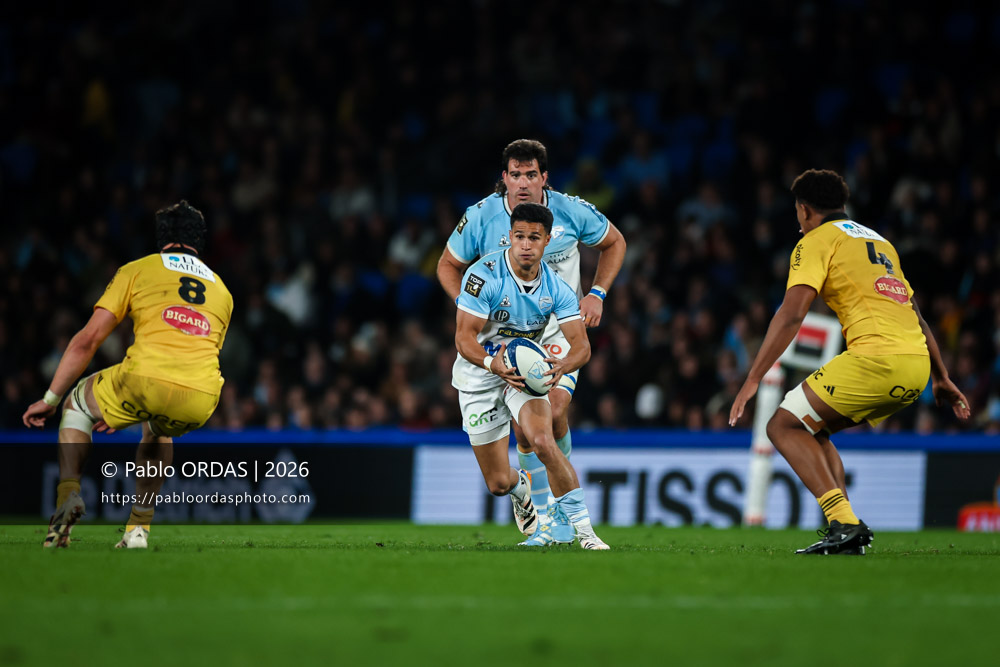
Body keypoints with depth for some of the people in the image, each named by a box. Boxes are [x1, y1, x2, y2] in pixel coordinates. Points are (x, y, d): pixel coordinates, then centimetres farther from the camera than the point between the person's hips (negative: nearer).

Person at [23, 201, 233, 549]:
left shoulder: (136, 271, 17)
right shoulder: (221, 289, 30)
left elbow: (88, 339, 11)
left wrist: (50, 399, 19)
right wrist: (122, 411, 42)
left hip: (148, 379, -4)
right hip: (202, 401, 4)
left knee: (78, 405, 26)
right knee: (157, 429, 39)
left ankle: (69, 492, 5)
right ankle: (139, 527, 25)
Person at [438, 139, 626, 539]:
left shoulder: (571, 212, -11)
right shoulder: (481, 218, -11)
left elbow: (614, 242, 8)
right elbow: (448, 265, 5)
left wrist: (597, 293, -4)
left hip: (561, 328, -1)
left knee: (554, 411, -19)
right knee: (524, 426, -7)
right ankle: (542, 514, 9)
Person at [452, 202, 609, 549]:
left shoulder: (556, 287, -12)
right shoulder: (484, 275, -23)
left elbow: (581, 344, -15)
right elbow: (464, 336, -25)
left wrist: (562, 365, -39)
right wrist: (493, 363, -46)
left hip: (526, 369, 2)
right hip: (478, 376, -1)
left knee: (542, 441, -29)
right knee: (498, 483, 1)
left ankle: (577, 524, -17)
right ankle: (520, 488, 41)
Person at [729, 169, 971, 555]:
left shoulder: (816, 241, 5)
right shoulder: (879, 242, 29)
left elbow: (791, 315, -8)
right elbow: (916, 317, 32)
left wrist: (752, 380, -8)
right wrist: (942, 378, 37)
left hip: (875, 357, -8)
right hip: (916, 364, 8)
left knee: (784, 426, 1)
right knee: (812, 430, 22)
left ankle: (844, 523, -15)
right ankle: (843, 530, 9)